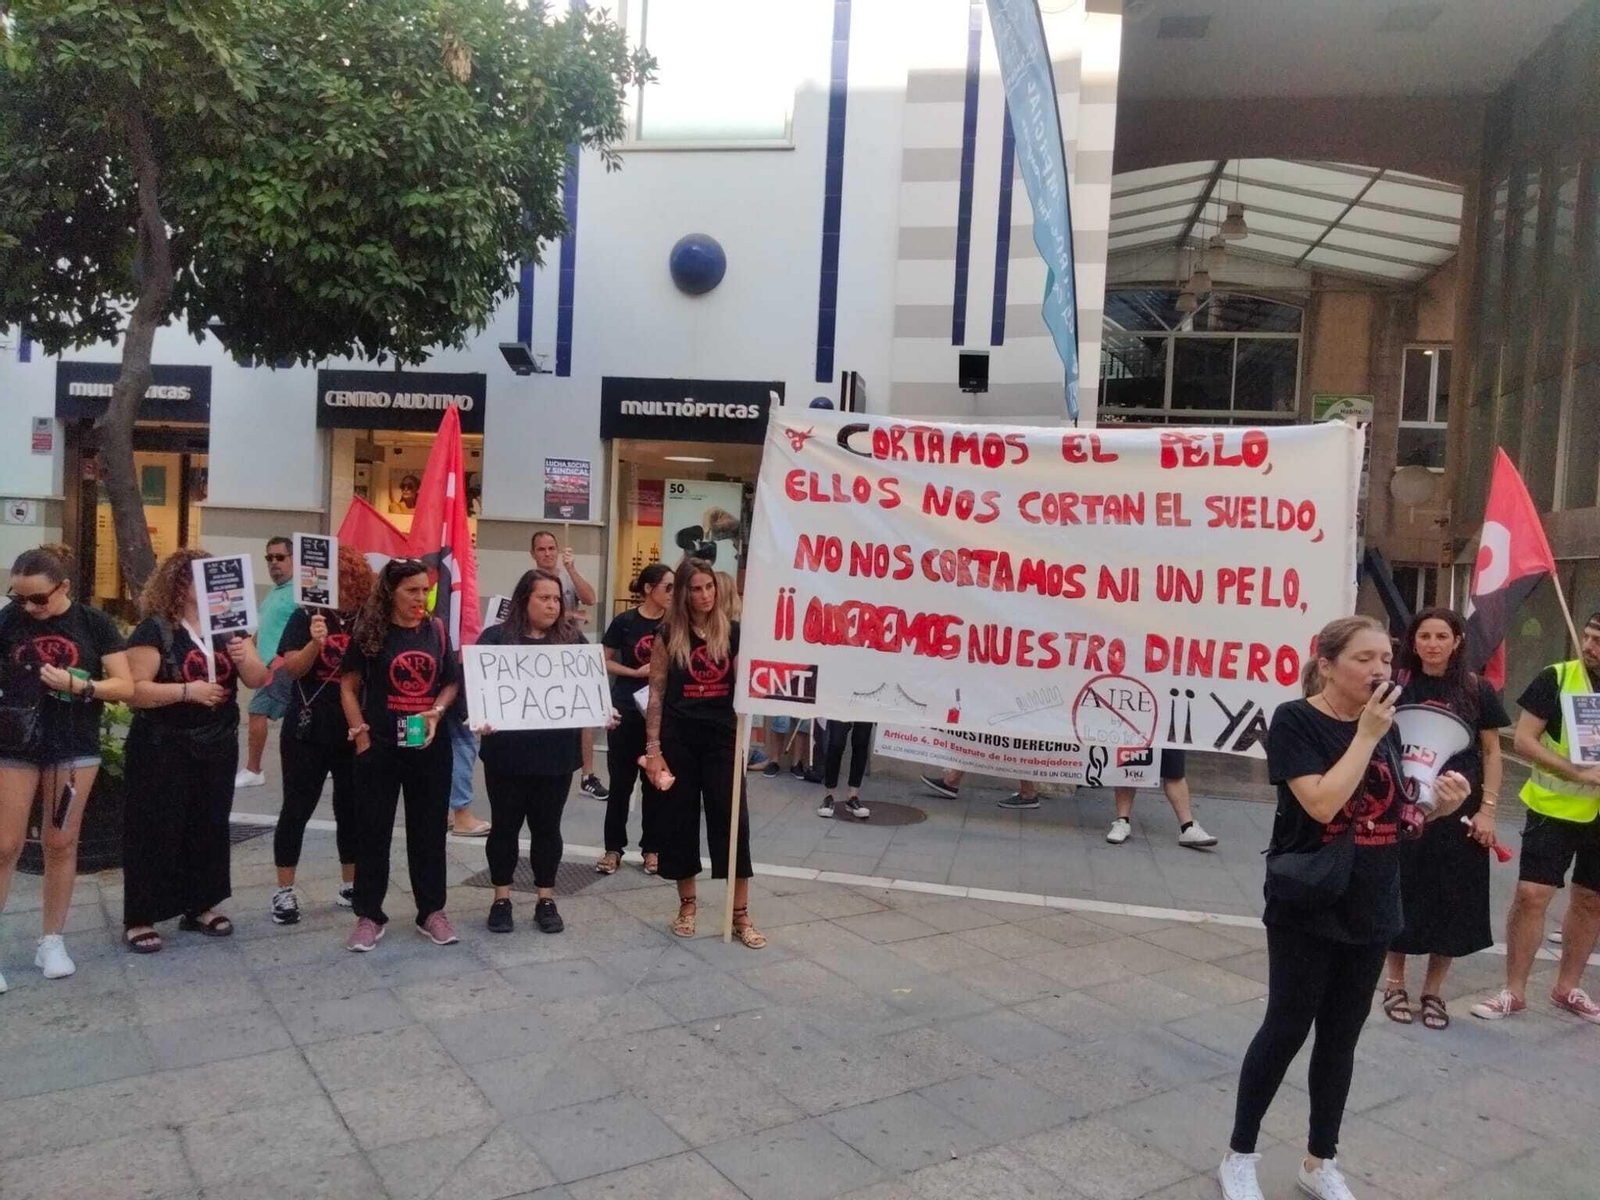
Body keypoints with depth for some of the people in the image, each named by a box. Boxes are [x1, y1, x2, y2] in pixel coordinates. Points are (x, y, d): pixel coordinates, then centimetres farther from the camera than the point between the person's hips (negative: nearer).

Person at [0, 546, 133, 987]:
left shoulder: (94, 623, -4)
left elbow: (126, 686, -5)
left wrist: (78, 685, -20)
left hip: (74, 748, 0)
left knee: (60, 843, 9)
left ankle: (51, 940, 22)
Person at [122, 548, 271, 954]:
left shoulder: (228, 626, 7)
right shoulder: (155, 629, -9)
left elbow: (258, 679, 1)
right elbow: (133, 689, -16)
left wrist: (243, 657, -18)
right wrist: (186, 690, -25)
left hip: (217, 746, 6)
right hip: (163, 749, -5)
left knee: (210, 826, 12)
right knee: (156, 829, 0)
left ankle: (201, 907, 25)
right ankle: (139, 918, 10)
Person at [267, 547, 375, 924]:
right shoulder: (306, 616, -4)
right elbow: (290, 669, -13)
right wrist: (315, 644, -30)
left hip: (354, 733, 3)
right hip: (308, 732, -2)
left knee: (351, 809, 12)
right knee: (297, 809, 3)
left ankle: (350, 886, 25)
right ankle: (285, 891, 13)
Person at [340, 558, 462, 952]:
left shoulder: (436, 630, 2)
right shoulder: (369, 632, -5)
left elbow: (452, 682, 8)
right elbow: (349, 687, -1)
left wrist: (436, 712, -10)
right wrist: (361, 734, -10)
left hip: (429, 746, 3)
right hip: (379, 746, -2)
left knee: (429, 830, 10)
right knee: (372, 831, 6)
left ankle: (432, 912, 21)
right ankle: (369, 916, 18)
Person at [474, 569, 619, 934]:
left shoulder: (572, 639, 7)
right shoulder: (496, 637, -1)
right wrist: (480, 717, -22)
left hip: (556, 753, 2)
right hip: (508, 751, -2)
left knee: (547, 826, 11)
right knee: (505, 824, 10)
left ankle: (546, 900, 21)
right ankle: (501, 899, 23)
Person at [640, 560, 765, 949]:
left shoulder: (733, 632, 1)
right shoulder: (668, 634, -1)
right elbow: (656, 694, 0)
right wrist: (653, 748, -5)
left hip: (722, 737, 0)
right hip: (678, 738, 0)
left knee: (732, 820, -2)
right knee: (680, 819, 7)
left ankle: (741, 915, 7)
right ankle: (687, 906, 24)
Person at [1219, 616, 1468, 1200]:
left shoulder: (1385, 726, 6)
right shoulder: (1295, 720, -13)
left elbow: (1396, 817, 13)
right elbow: (1322, 804, -25)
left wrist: (1439, 805, -7)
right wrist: (1365, 735, -21)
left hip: (1370, 909, 6)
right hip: (1307, 906, -6)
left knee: (1341, 1035, 14)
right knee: (1287, 1027, 2)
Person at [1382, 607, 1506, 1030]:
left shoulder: (1477, 690, -1)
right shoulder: (1399, 686, -2)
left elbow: (1491, 752, 4)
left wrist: (1487, 810, -2)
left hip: (1460, 813, 1)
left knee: (1453, 902, 7)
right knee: (1402, 897, 6)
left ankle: (1433, 991, 23)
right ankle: (1395, 986, 22)